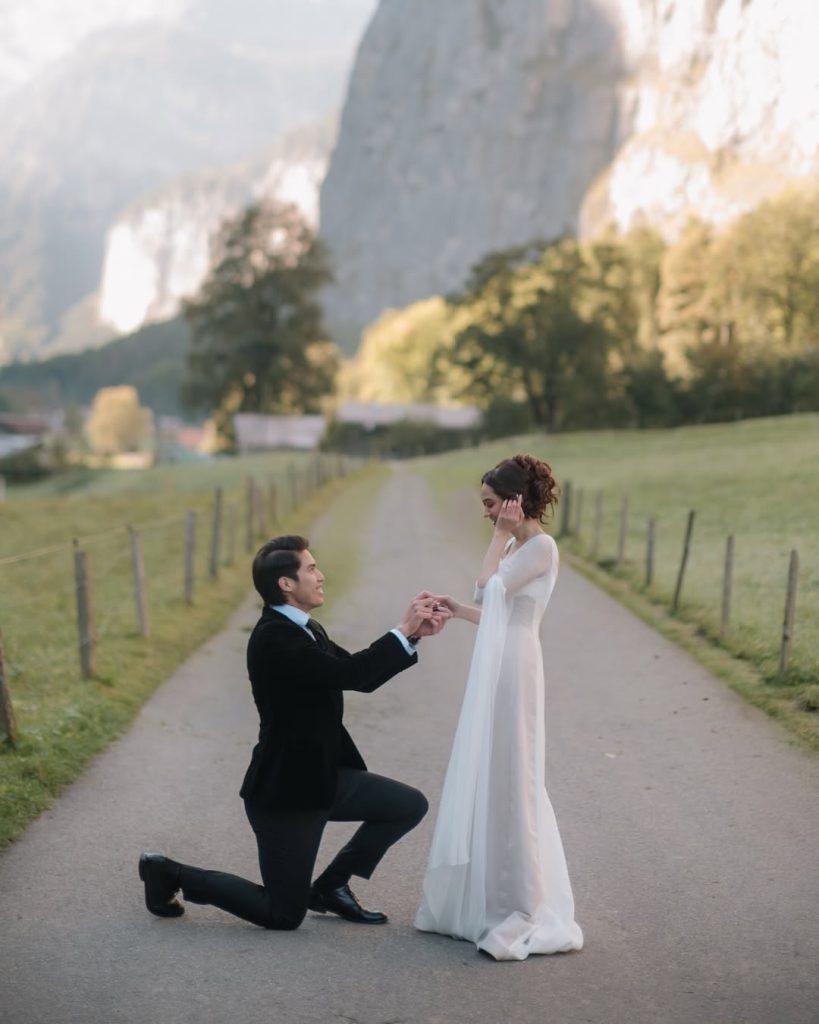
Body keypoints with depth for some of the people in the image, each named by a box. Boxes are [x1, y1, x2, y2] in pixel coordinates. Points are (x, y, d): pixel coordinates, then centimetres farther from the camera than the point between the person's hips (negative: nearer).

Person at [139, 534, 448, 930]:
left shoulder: (306, 631, 8)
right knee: (284, 915, -1)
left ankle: (331, 886, 16)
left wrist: (413, 634, -3)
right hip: (284, 788, -9)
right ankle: (170, 873, 14)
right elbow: (347, 674, -29)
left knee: (410, 805, 4)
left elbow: (363, 678, 9)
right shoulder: (273, 638, -23)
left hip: (322, 777, 9)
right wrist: (402, 630, -21)